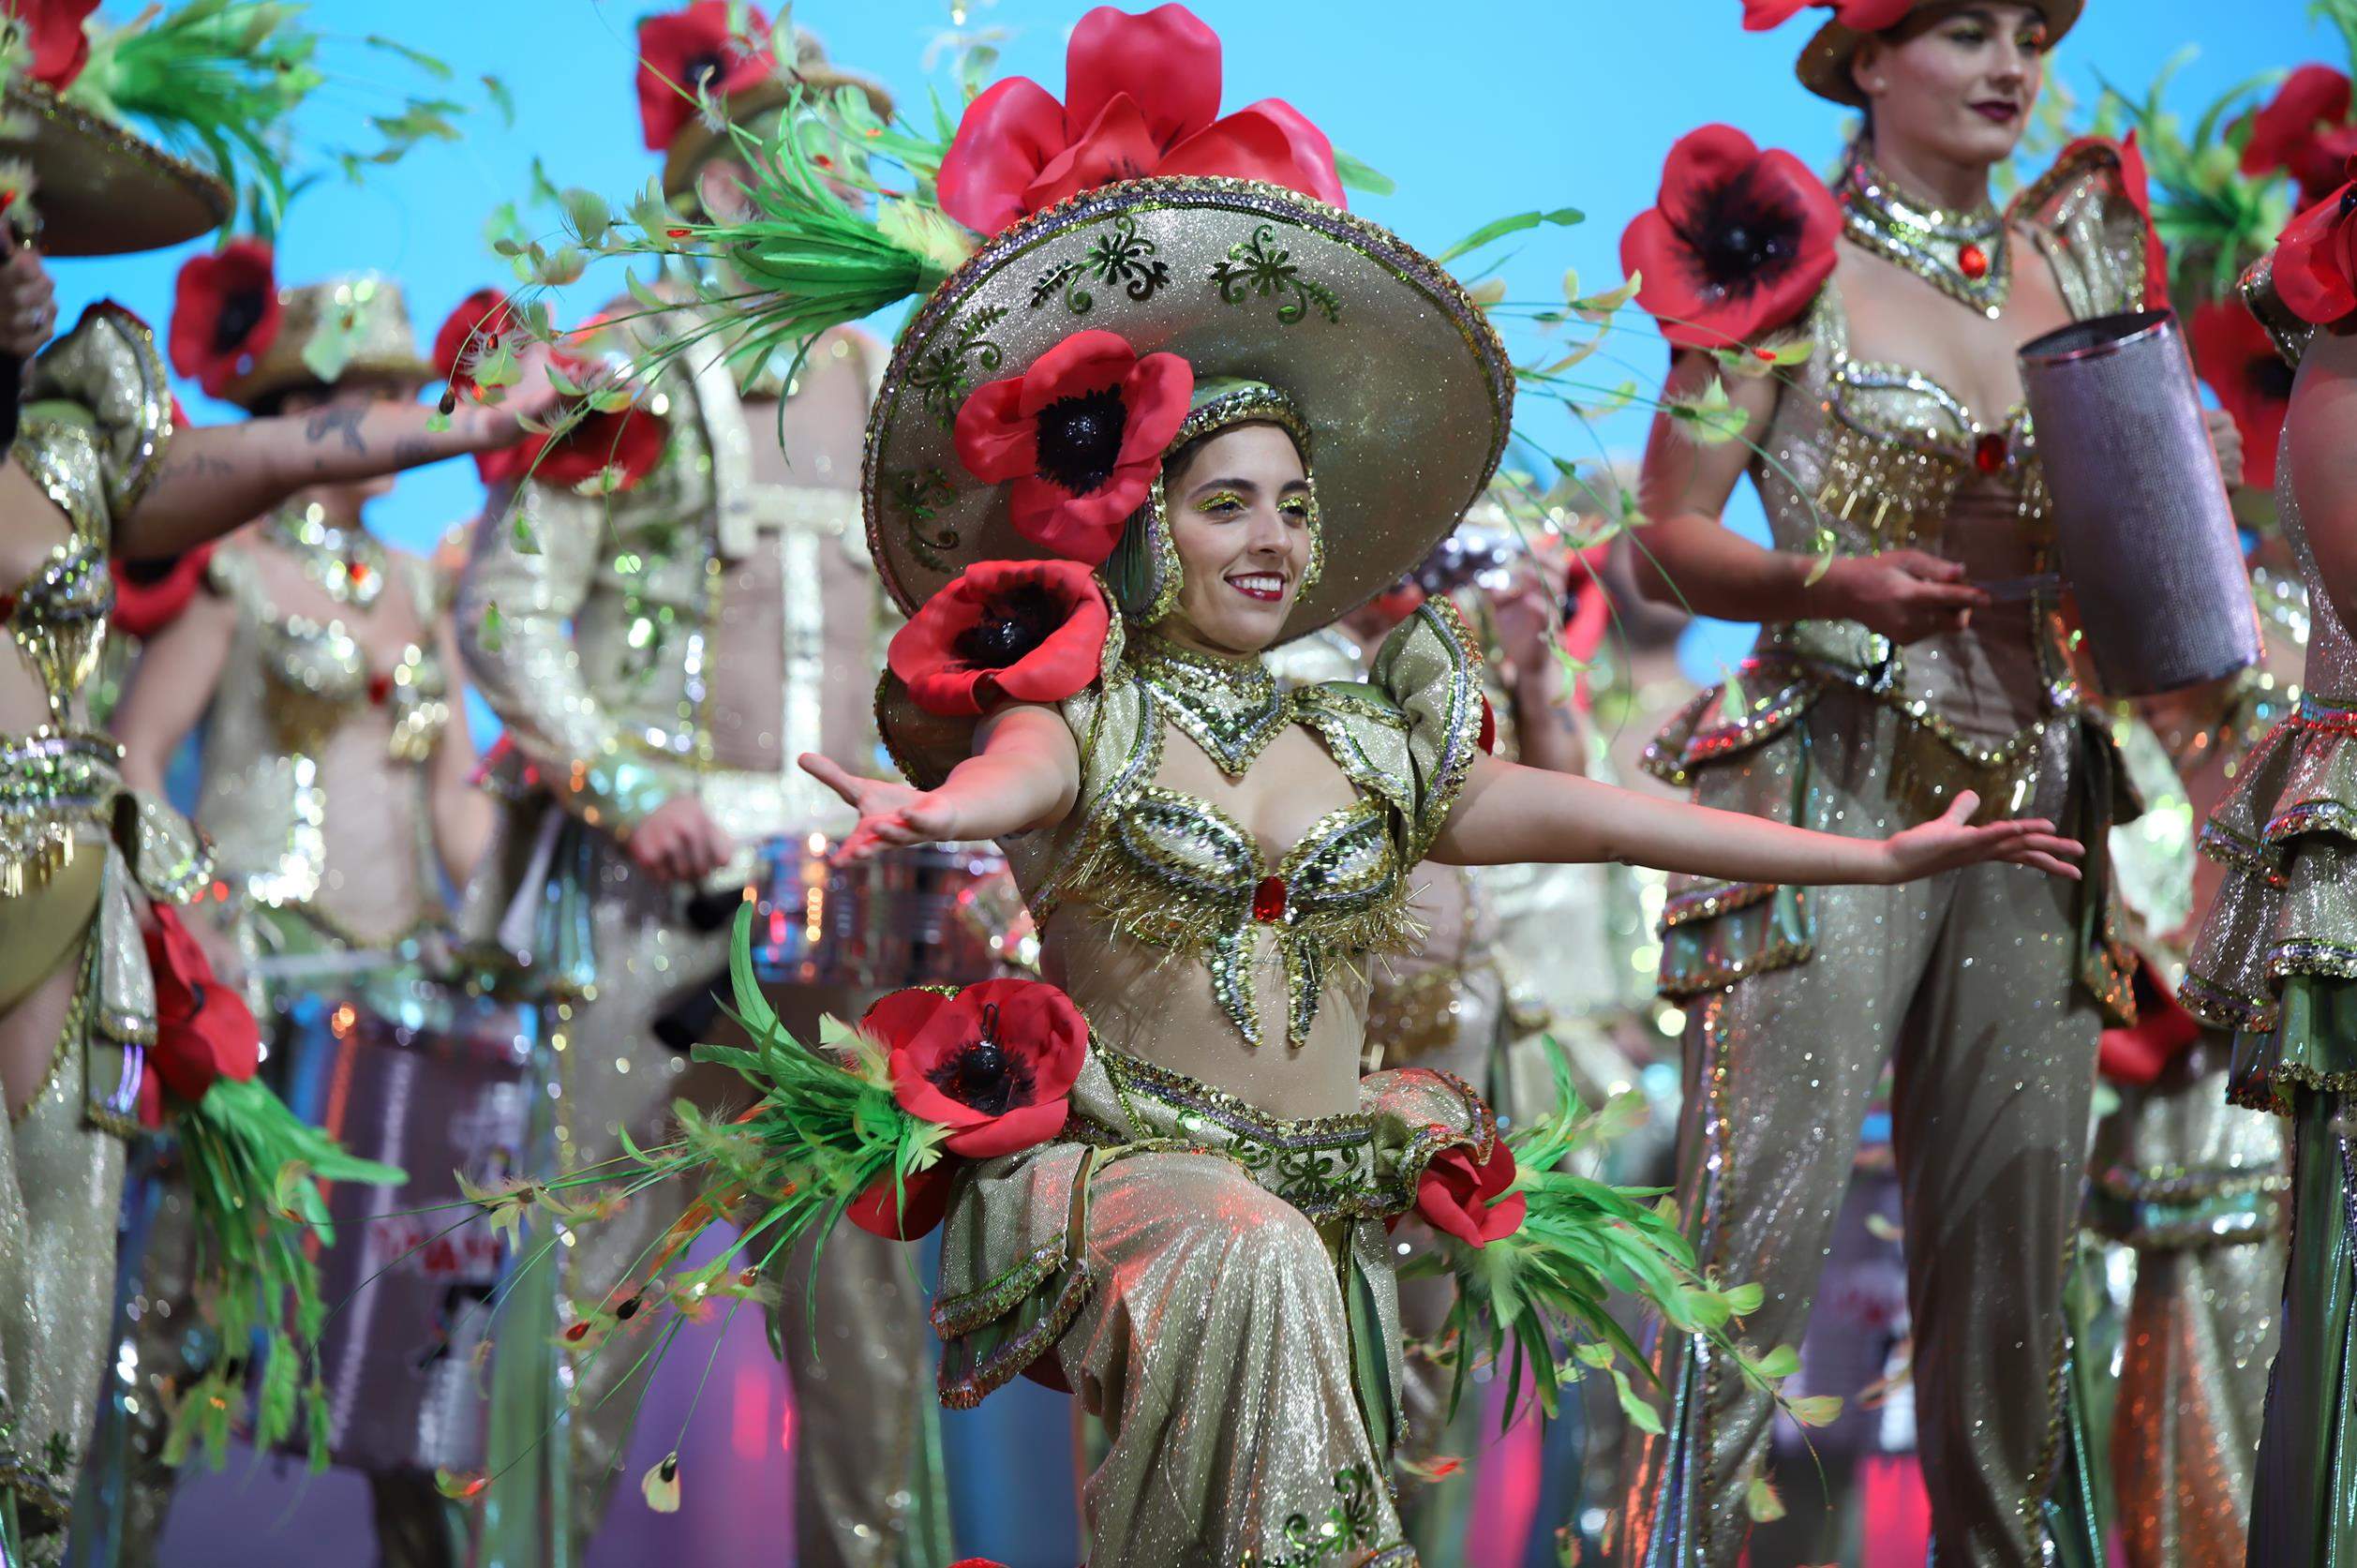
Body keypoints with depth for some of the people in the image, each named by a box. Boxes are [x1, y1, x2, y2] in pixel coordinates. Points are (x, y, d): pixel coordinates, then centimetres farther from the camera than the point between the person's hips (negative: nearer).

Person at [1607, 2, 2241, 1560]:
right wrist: (1829, 585, -20)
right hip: (1831, 785, -5)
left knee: (2018, 1237, 5)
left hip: (2035, 798, 5)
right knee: (1762, 1216, -13)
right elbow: (1674, 530, -2)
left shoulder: (2075, 254, 15)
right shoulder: (1787, 255, 0)